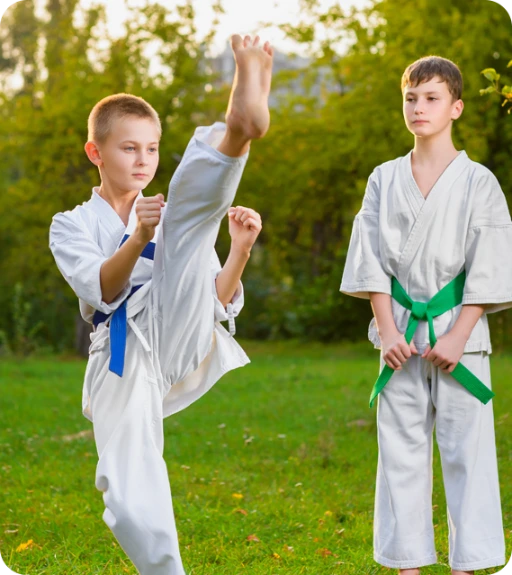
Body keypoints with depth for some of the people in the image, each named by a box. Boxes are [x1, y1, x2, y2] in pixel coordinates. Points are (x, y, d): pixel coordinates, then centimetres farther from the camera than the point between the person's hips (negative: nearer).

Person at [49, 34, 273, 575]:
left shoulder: (172, 220, 22)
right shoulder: (71, 225, 15)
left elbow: (215, 302, 13)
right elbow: (103, 290, -5)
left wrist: (239, 250, -4)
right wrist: (138, 240, -22)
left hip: (173, 335, 0)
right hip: (121, 359, 1)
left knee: (191, 204, -20)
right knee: (130, 497, -9)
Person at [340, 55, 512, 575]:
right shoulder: (384, 180, 7)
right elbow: (371, 260, 5)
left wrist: (458, 336, -12)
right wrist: (388, 330, -5)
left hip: (459, 333, -2)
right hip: (401, 333, 2)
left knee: (466, 449, -2)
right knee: (400, 451, 6)